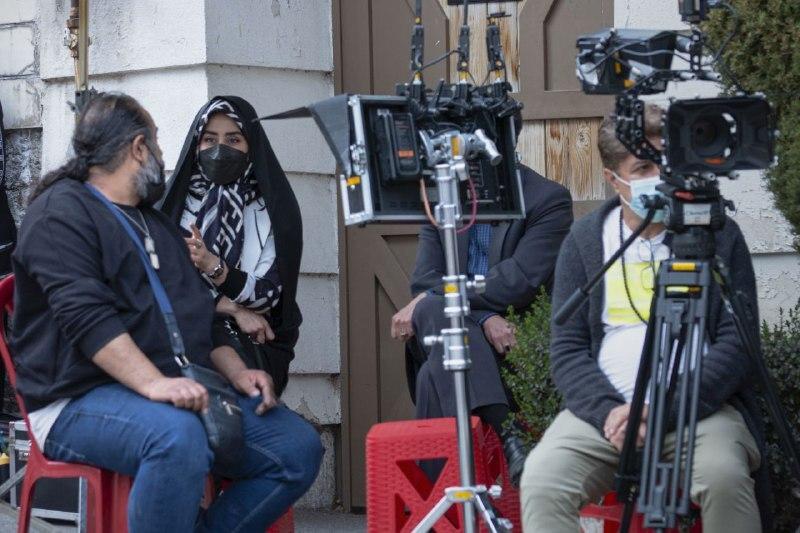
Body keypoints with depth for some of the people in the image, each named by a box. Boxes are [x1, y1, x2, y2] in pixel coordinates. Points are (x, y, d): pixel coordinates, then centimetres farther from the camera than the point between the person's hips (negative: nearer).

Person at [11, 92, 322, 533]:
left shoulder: (159, 225, 26)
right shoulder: (62, 211, -3)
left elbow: (201, 316, 28)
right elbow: (85, 314, -18)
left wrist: (236, 373, 8)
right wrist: (153, 384, -30)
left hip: (185, 395, 9)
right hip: (82, 401, -8)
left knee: (299, 447, -8)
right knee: (177, 435, -39)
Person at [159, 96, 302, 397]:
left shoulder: (271, 208, 6)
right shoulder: (175, 203, 9)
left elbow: (268, 295, -2)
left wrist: (213, 267, -19)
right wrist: (232, 309, -8)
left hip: (254, 343, 0)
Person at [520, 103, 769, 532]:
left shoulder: (719, 235, 6)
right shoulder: (585, 240, 10)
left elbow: (738, 342, -1)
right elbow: (566, 349, 5)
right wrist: (609, 411, -14)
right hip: (604, 408, 2)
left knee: (724, 477, -34)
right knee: (541, 479, -28)